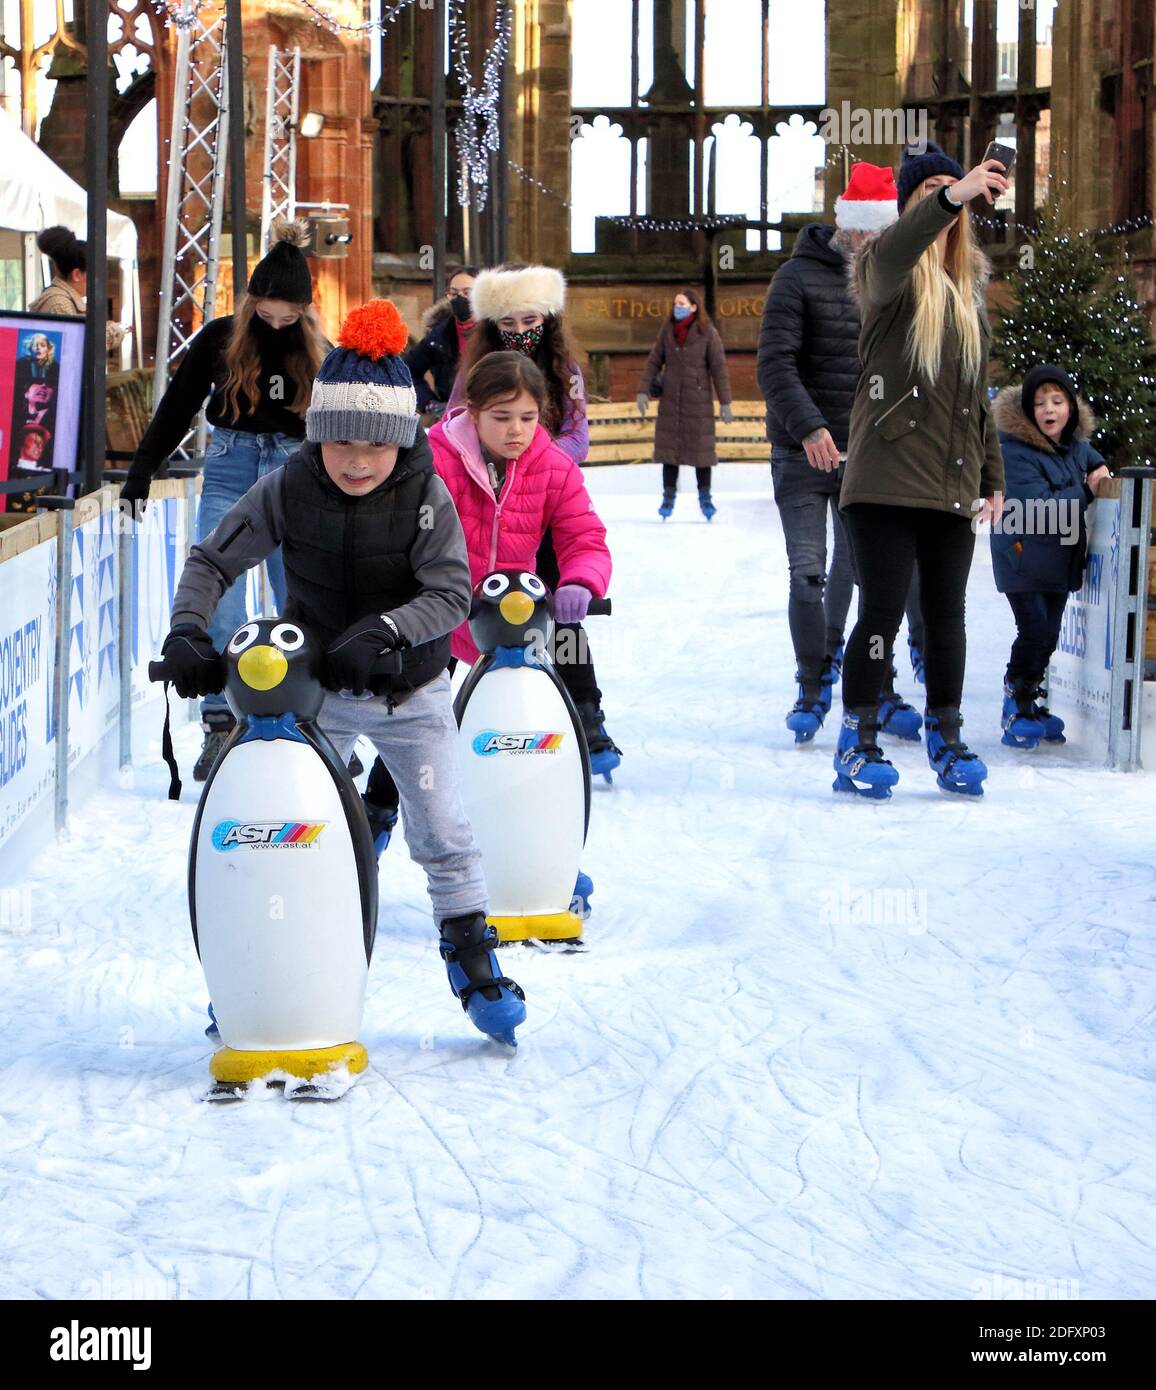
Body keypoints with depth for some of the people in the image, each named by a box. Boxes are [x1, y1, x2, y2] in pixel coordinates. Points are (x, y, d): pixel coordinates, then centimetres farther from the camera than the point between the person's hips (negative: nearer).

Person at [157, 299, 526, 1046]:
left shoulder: (427, 495, -18)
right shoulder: (288, 489, -15)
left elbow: (452, 592, -23)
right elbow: (213, 561, -9)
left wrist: (383, 631, -38)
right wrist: (188, 628, -25)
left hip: (411, 691, -1)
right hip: (314, 686, 1)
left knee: (443, 831, 1)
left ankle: (473, 956, 19)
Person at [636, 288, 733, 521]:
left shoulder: (707, 333, -6)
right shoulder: (667, 331, 4)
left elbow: (719, 368, -5)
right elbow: (654, 362, 6)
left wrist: (725, 403, -7)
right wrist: (643, 390, -3)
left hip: (698, 400, -3)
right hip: (671, 401, 3)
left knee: (701, 447, 2)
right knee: (669, 448, 4)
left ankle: (705, 497, 15)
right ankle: (668, 498, 12)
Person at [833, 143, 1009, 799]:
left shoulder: (968, 284, 18)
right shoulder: (888, 267, 0)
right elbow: (892, 256, -28)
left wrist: (992, 477, 19)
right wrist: (950, 199, -43)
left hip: (953, 483, 5)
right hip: (888, 477, -5)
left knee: (947, 615, 7)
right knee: (884, 611, -6)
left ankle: (947, 739, 16)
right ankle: (858, 744, 2)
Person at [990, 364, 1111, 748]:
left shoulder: (1076, 445, 5)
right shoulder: (1016, 451, -19)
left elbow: (1090, 459, 31)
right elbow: (1040, 507, -26)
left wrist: (1100, 470, 7)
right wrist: (1087, 490, -19)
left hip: (1061, 557, 7)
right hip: (1023, 556, -7)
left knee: (1048, 637, 11)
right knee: (1035, 633, -13)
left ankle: (1031, 704, 22)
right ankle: (1017, 711, -1)